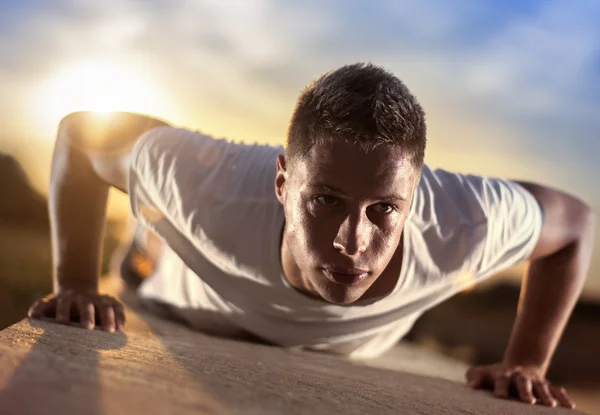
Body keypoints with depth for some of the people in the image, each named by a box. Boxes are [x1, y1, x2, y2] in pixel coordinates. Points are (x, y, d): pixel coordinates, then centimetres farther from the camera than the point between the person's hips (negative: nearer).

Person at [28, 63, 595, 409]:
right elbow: (81, 132, -23)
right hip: (180, 345, -2)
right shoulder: (210, 186, -41)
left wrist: (527, 365, -17)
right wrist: (75, 287, -25)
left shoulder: (464, 226, -36)